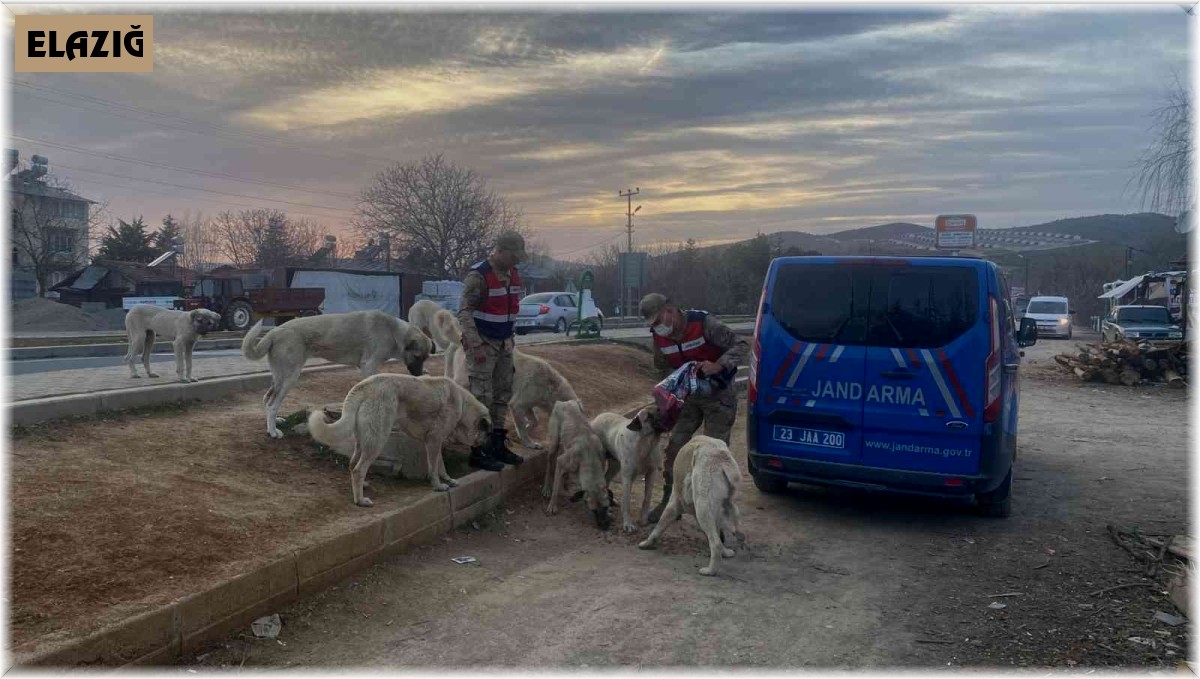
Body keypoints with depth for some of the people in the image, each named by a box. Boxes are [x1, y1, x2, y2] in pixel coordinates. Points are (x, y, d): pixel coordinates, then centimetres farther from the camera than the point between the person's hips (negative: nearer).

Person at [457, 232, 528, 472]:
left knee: (503, 394, 12)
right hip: (483, 344, -8)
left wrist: (509, 338, 16)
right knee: (482, 397, -7)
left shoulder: (513, 274, 8)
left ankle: (498, 445, 23)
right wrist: (476, 345, -23)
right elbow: (464, 312, -19)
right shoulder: (478, 276, -17)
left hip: (504, 343, 8)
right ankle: (478, 452, 0)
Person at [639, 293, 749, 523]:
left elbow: (742, 346, -22)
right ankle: (669, 500, 19)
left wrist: (718, 366, -38)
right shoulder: (659, 337, -6)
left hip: (719, 394, -6)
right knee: (674, 446, 4)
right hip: (691, 396, 6)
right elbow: (664, 368, 8)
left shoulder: (703, 323, -24)